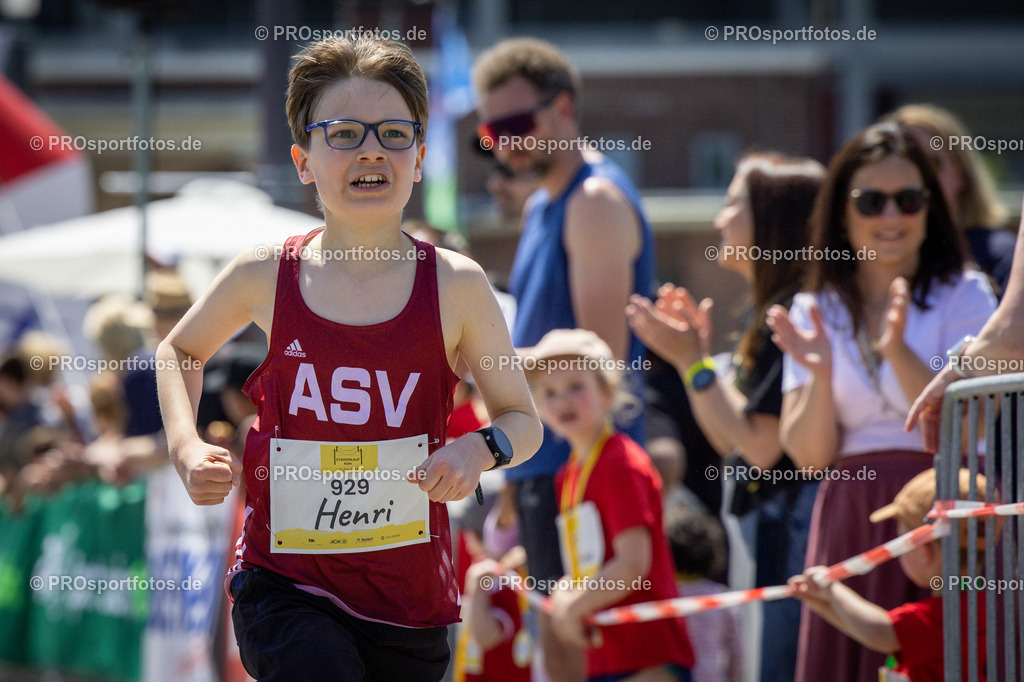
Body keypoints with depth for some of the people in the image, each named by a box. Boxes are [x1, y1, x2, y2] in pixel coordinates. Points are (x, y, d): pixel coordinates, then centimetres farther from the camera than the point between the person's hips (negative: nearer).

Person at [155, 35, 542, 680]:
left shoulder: (455, 285, -3)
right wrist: (186, 448, 2)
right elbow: (180, 351, 19)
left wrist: (480, 451, -15)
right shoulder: (266, 276, -1)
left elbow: (523, 420, 7)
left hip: (409, 594, 2)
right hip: (284, 581, -2)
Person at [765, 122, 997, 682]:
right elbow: (808, 455, 3)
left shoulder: (964, 296, 2)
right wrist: (820, 375, -14)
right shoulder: (816, 313, 10)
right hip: (847, 523, 3)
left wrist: (899, 352, -22)